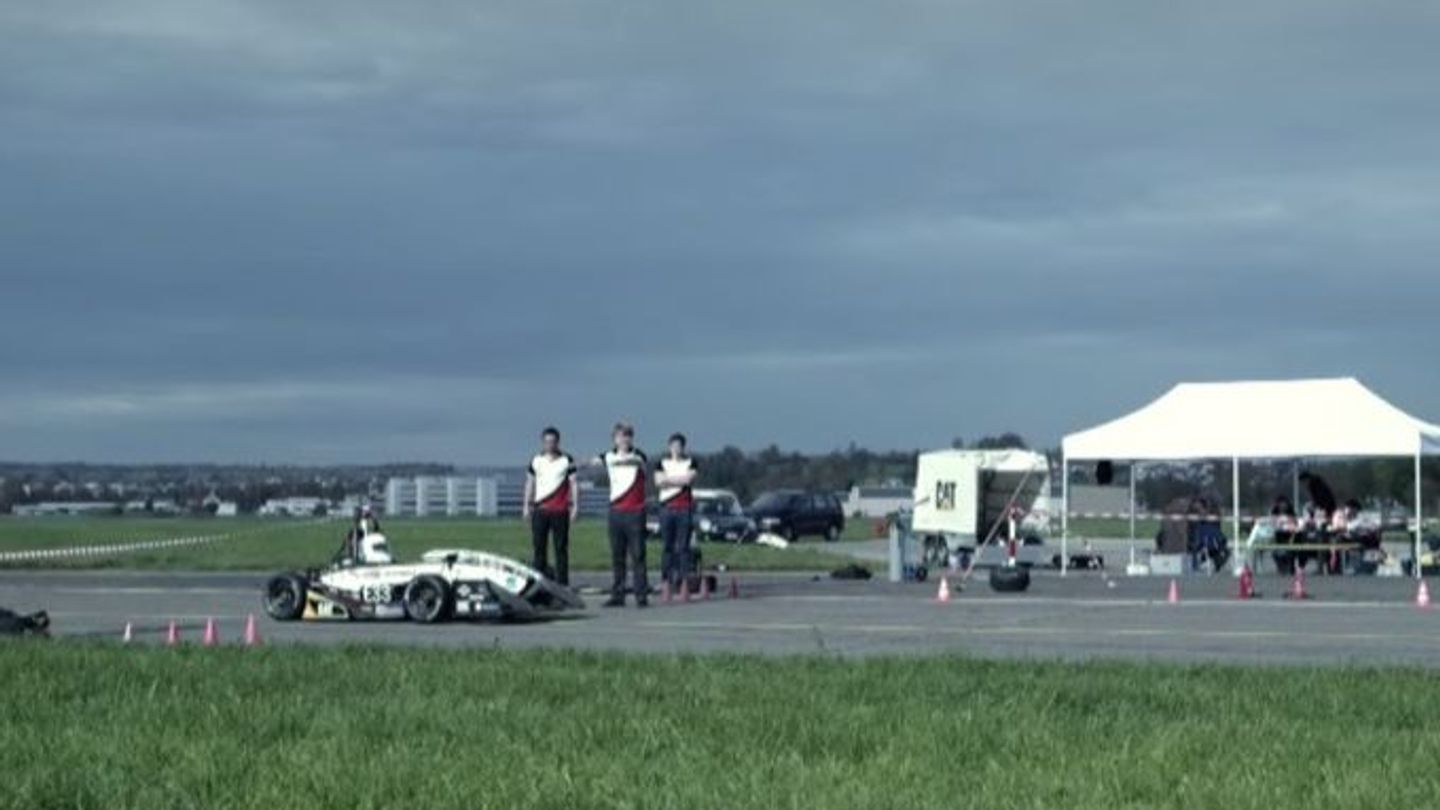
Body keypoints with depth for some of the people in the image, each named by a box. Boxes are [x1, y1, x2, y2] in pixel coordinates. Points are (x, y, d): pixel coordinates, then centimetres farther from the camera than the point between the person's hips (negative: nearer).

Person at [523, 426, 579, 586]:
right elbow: (530, 483, 17)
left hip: (560, 511, -3)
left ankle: (562, 583, 3)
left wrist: (575, 505, -7)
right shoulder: (536, 461, 11)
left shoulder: (567, 460, 2)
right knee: (538, 547, 1)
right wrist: (527, 505, 12)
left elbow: (574, 483, 1)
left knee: (561, 548, 0)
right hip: (540, 510, 3)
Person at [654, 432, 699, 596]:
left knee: (683, 546, -5)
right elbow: (658, 481, -4)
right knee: (668, 546, 2)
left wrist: (668, 479, -5)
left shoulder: (691, 463, 8)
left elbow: (688, 479, -9)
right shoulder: (662, 463, 11)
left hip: (685, 508, -2)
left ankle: (684, 579, -6)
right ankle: (668, 579, 3)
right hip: (666, 508, 2)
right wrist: (679, 480, -9)